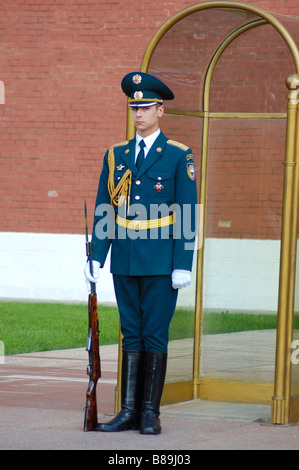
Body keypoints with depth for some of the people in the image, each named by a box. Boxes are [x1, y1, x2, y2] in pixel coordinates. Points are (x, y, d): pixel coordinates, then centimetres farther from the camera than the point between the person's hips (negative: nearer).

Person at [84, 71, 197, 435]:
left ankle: (150, 412, 4)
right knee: (131, 335, 6)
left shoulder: (178, 156, -1)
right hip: (125, 262, 4)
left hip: (161, 264, -4)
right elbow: (104, 211, 11)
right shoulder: (115, 155, 11)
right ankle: (129, 411, 8)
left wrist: (183, 265, -10)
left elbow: (187, 216, -4)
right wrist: (96, 258, 3)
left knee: (155, 336, -2)